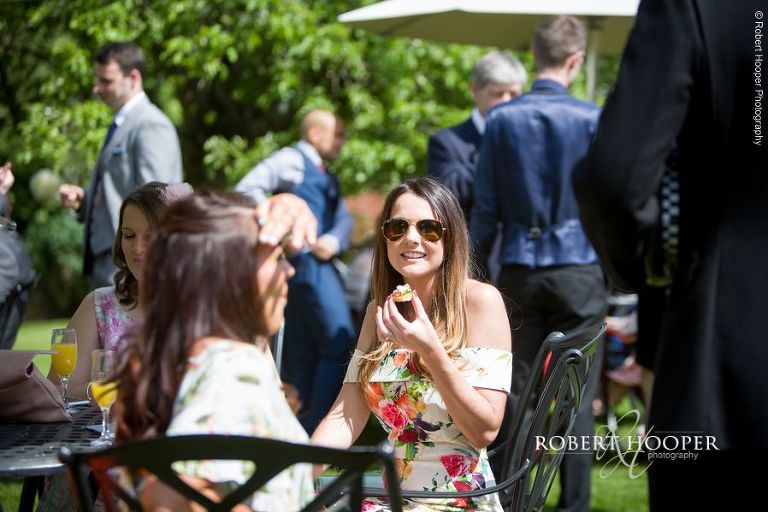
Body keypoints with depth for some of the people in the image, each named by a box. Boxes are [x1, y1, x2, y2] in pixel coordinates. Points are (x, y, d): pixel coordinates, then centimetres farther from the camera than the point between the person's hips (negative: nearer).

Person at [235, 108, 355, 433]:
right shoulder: (292, 160, -1)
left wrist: (334, 240, -9)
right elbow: (247, 189, -11)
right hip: (305, 262, -9)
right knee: (338, 348, -12)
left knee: (302, 357, 10)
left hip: (319, 260, 9)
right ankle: (316, 430, -13)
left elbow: (343, 219, 13)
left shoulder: (326, 177, 26)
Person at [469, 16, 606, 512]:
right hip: (579, 269, -2)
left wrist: (479, 269, 13)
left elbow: (485, 207, 2)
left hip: (519, 270, 2)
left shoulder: (501, 119, 0)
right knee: (577, 395, 3)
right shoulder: (591, 118, -6)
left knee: (514, 391, 9)